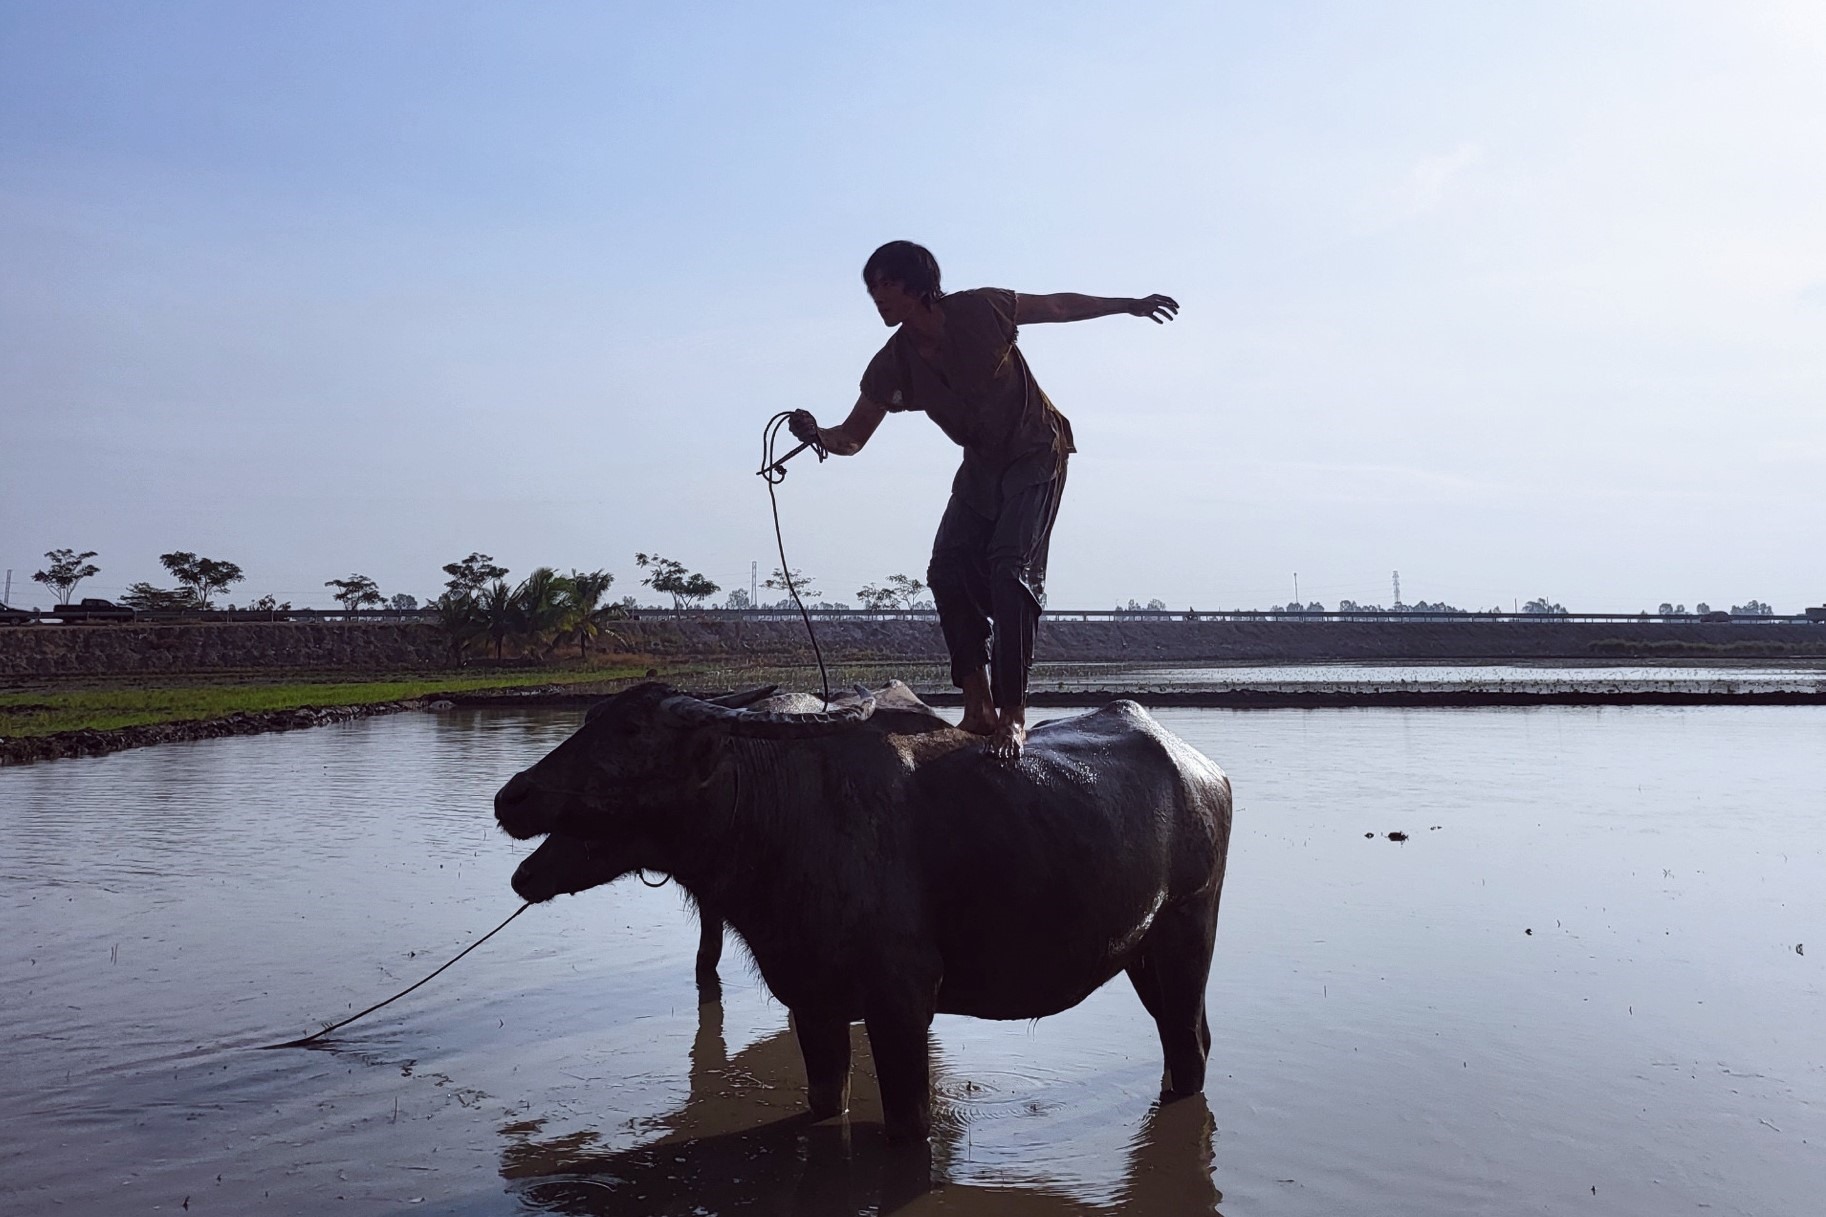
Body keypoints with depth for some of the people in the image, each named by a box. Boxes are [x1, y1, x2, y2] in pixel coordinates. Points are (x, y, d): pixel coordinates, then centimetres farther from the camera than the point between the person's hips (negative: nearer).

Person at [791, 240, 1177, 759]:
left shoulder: (979, 310, -20)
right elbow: (853, 437, -7)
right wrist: (818, 435, -30)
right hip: (981, 465, 5)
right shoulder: (892, 365, -9)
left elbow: (1059, 305, -4)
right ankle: (978, 707, 0)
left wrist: (1129, 305, 6)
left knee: (1009, 567, -21)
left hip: (1036, 453, -5)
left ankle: (1012, 716, -20)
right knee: (948, 571, -8)